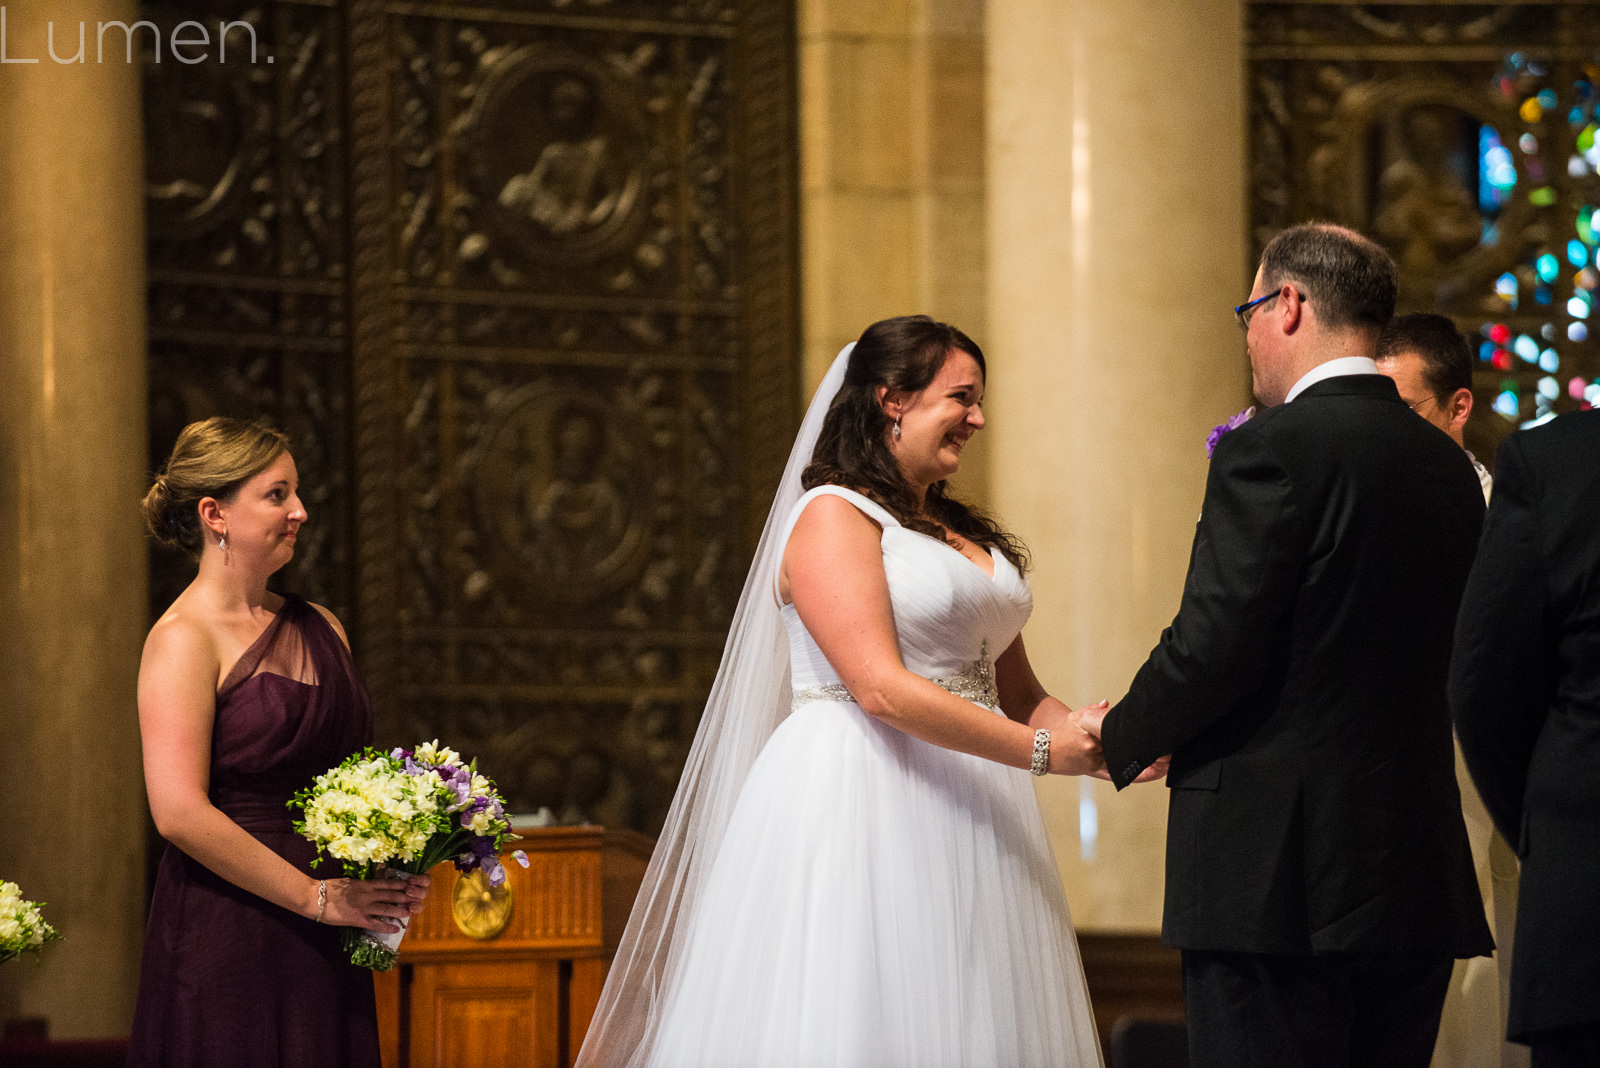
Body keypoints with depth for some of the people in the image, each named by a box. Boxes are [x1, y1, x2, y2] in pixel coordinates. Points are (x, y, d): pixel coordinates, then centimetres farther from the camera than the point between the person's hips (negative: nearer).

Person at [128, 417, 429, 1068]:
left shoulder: (320, 628, 13)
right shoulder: (184, 639, -9)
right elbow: (180, 813, -18)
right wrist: (316, 896, -14)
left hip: (327, 949, 7)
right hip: (227, 945, -7)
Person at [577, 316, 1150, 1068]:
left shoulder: (968, 537, 20)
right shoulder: (834, 517, -6)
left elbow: (1017, 693, 20)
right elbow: (881, 688, -16)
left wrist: (1100, 737, -1)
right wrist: (1039, 751, -17)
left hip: (965, 823, 8)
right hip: (858, 809, -8)